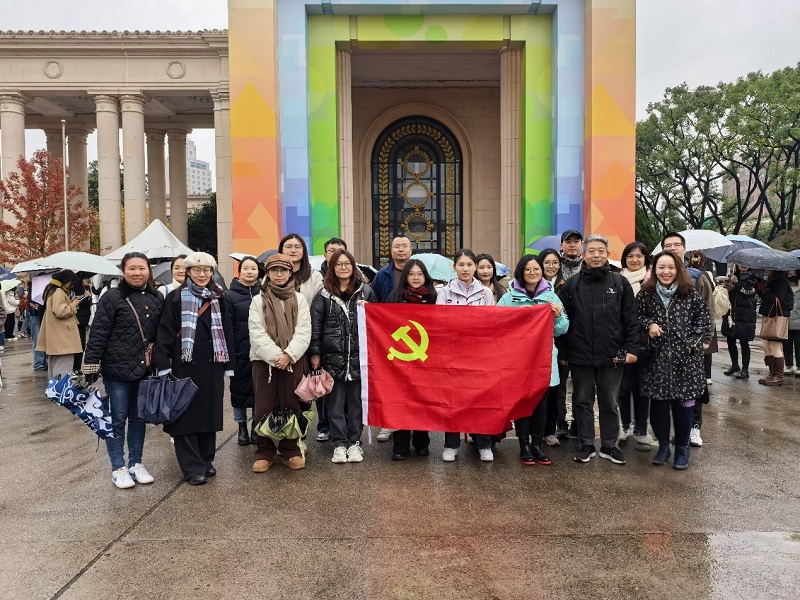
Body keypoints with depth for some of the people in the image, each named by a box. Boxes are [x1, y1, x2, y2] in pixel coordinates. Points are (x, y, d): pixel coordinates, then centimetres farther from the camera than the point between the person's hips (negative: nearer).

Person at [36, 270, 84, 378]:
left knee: (54, 370, 18)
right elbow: (60, 311, -23)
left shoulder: (52, 290, 19)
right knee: (63, 372, -11)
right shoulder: (58, 292, -13)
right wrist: (73, 305, -9)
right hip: (62, 339, -11)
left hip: (55, 339, 11)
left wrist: (71, 303, 11)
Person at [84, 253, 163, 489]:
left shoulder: (156, 298, 6)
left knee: (139, 418, 14)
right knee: (118, 419, 5)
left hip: (145, 369, 5)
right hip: (117, 369, -4)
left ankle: (136, 464, 26)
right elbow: (98, 334, -10)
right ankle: (118, 468, 17)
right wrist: (91, 365, -12)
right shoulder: (112, 298, -9)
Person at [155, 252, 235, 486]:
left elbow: (227, 333, 10)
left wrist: (228, 365, 6)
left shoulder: (218, 299, 10)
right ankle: (193, 467, 9)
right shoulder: (176, 298, -1)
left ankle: (206, 460, 25)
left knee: (210, 413, 11)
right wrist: (163, 366, -12)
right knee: (186, 415, 1)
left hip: (212, 366, 4)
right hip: (185, 366, -3)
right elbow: (165, 333, -5)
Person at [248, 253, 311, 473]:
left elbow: (303, 332, -2)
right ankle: (264, 452, 15)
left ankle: (291, 450, 18)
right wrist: (275, 356, -17)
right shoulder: (258, 300, 3)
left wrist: (288, 354, -16)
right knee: (264, 407, 3)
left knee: (291, 406, 6)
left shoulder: (299, 299, 6)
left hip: (293, 360, 1)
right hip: (264, 360, -1)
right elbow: (257, 334, -6)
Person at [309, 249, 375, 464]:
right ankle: (339, 444, 12)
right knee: (336, 403, 4)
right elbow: (315, 325, 2)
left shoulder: (365, 291, 8)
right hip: (333, 357, -1)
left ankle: (355, 442, 18)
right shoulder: (324, 295, 4)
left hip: (359, 356, 1)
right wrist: (314, 353, -4)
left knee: (356, 401, 8)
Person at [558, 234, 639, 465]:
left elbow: (631, 319, 2)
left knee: (609, 402, 11)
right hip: (580, 355, 0)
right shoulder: (572, 284, 1)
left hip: (611, 355, 0)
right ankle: (587, 445, 22)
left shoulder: (620, 283, 1)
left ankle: (609, 445, 25)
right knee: (583, 401, 10)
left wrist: (631, 348, -5)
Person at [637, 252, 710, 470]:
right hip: (657, 359, 1)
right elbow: (636, 316, 11)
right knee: (658, 403, 5)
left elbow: (703, 318, 3)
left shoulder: (690, 294, -1)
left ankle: (682, 448, 22)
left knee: (684, 404, 4)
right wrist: (649, 323, -8)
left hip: (685, 358, -1)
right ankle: (663, 445, 24)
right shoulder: (646, 294, 2)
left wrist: (694, 343, -5)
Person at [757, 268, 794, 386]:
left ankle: (779, 376, -1)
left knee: (775, 346, -7)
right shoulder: (770, 281, 15)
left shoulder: (782, 281, -10)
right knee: (767, 346, 10)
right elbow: (765, 298, 14)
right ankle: (773, 373, 17)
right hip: (769, 317, 9)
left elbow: (777, 299, -19)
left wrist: (764, 290, -11)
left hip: (778, 317, -9)